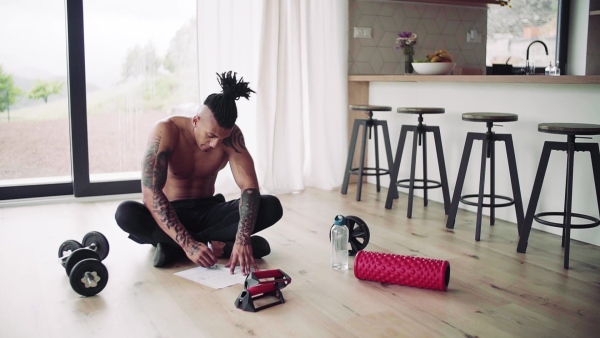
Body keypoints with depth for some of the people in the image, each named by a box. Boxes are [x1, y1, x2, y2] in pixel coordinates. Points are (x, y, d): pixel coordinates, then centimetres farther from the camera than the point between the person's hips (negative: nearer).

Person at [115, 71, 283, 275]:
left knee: (272, 207, -22)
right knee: (126, 214, -36)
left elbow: (249, 187, -22)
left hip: (208, 212, 3)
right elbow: (150, 192, -33)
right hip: (169, 214, -3)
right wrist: (188, 244, -43)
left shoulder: (231, 135, -15)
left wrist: (243, 238, -40)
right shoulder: (166, 131, -24)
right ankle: (219, 246, -29)